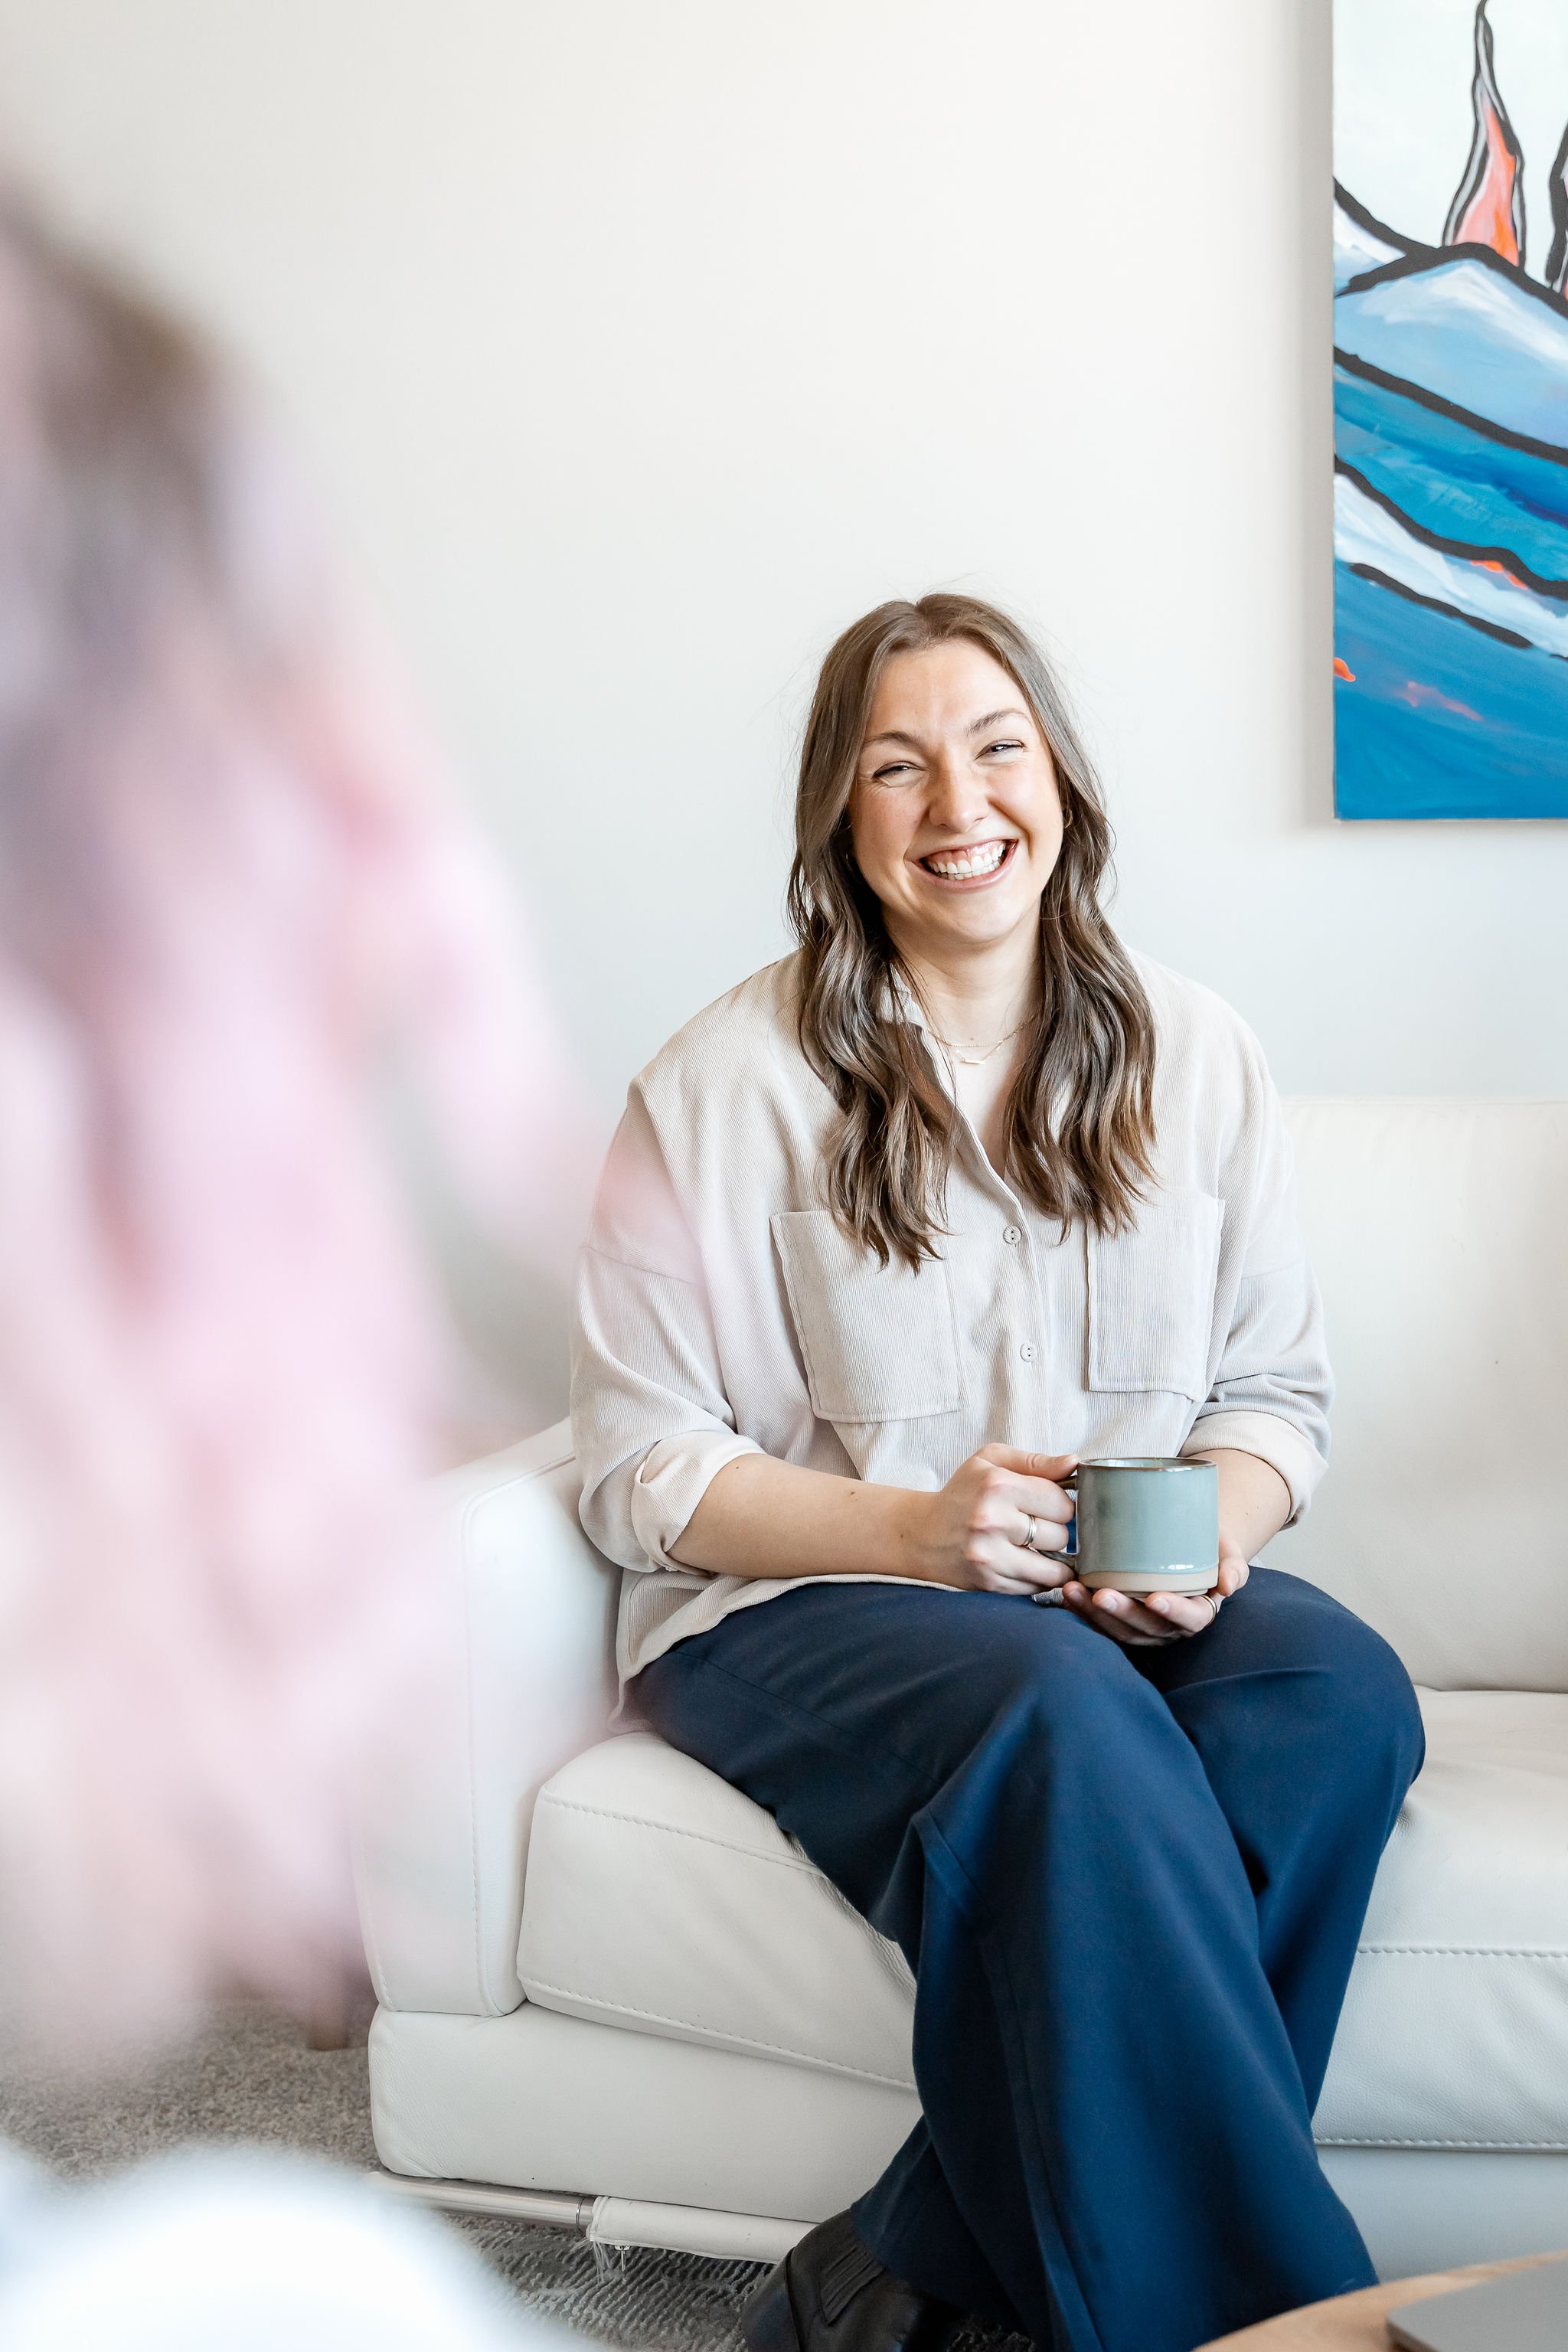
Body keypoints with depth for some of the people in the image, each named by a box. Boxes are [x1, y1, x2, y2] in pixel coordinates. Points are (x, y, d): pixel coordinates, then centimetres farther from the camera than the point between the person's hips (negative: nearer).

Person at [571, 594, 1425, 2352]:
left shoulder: (1193, 1057, 9)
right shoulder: (728, 1085, -3)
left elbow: (1278, 1387, 12)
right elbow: (644, 1473, -4)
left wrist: (1210, 1531, -11)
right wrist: (914, 1530, -19)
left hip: (1134, 1606, 4)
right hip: (790, 1609, -4)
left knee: (1344, 1687, -29)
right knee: (1074, 1715, -36)